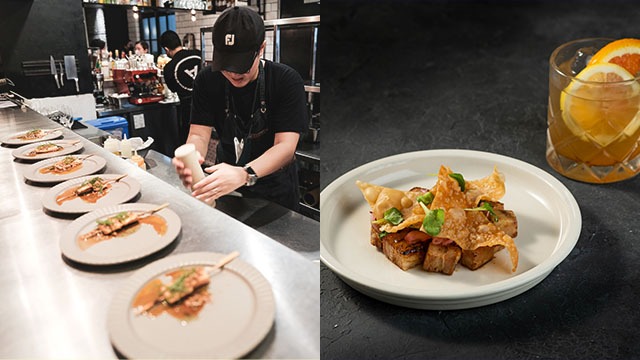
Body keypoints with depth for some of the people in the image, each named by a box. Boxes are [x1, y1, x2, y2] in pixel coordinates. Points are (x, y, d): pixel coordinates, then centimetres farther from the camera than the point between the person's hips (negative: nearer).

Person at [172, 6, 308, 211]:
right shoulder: (207, 80, -11)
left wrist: (244, 175, -46)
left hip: (275, 185, -2)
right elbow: (199, 134, -13)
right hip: (225, 179, 3)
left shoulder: (287, 81, -21)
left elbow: (285, 146, -28)